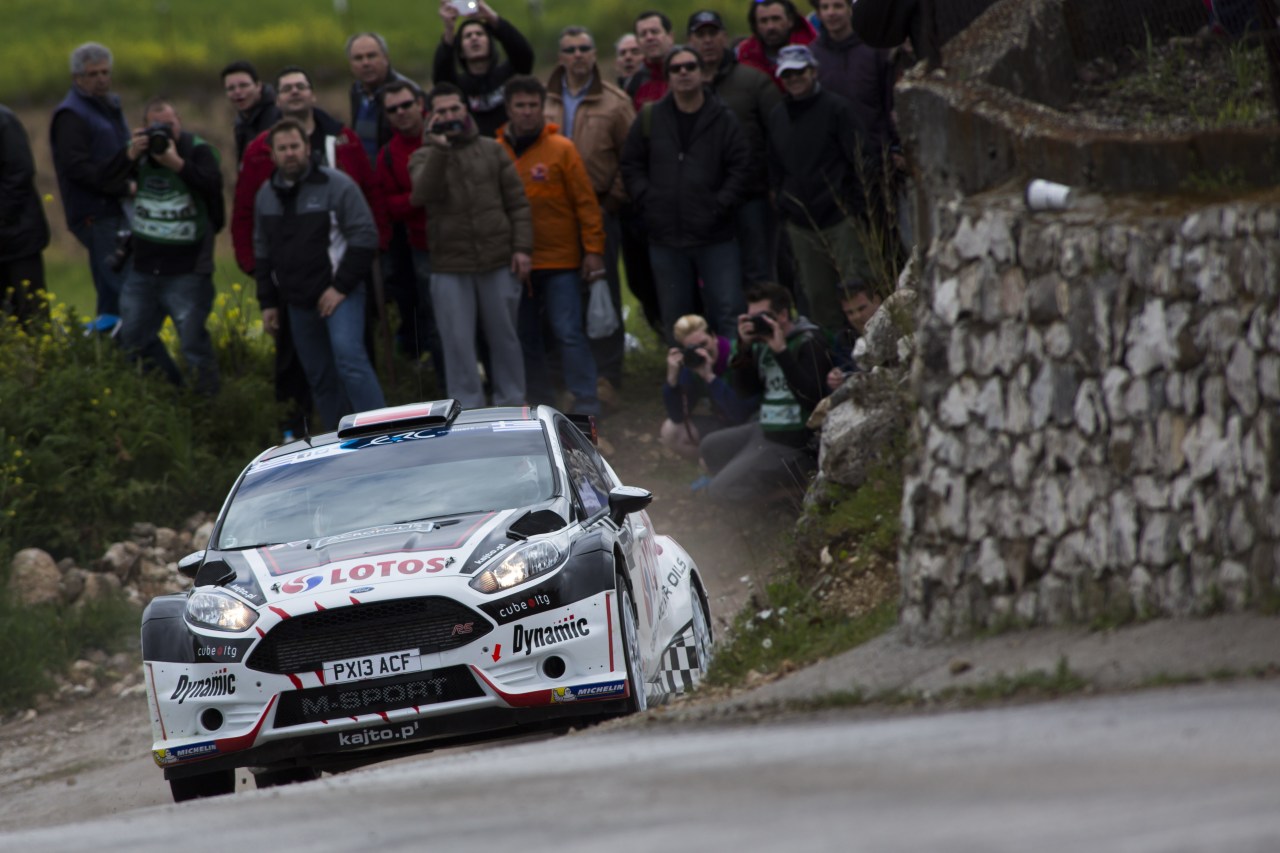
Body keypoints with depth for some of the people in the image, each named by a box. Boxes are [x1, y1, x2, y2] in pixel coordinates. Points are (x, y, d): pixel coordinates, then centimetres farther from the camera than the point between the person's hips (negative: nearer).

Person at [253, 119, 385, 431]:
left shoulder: (336, 185, -6)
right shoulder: (266, 195, 13)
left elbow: (365, 237, -9)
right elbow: (262, 252, 21)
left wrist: (341, 287, -14)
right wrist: (268, 302, 15)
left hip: (339, 295, -6)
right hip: (297, 301, 6)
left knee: (348, 357, -23)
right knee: (319, 377, 7)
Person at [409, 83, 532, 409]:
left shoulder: (492, 150, 8)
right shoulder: (423, 158, 5)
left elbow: (517, 202, 7)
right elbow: (424, 193, -16)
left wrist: (522, 247, -3)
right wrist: (439, 149, -22)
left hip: (499, 262, 1)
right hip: (450, 268, -1)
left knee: (504, 338, 8)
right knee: (458, 343, -2)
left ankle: (511, 404, 16)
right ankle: (467, 410, 3)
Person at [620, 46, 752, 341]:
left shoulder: (722, 118, 1)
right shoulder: (649, 118, 7)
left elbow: (741, 168, -1)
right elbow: (631, 165, 11)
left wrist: (720, 206, -11)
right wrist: (647, 201, -3)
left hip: (715, 239, -2)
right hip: (665, 239, 2)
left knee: (728, 316, -7)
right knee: (675, 321, 8)